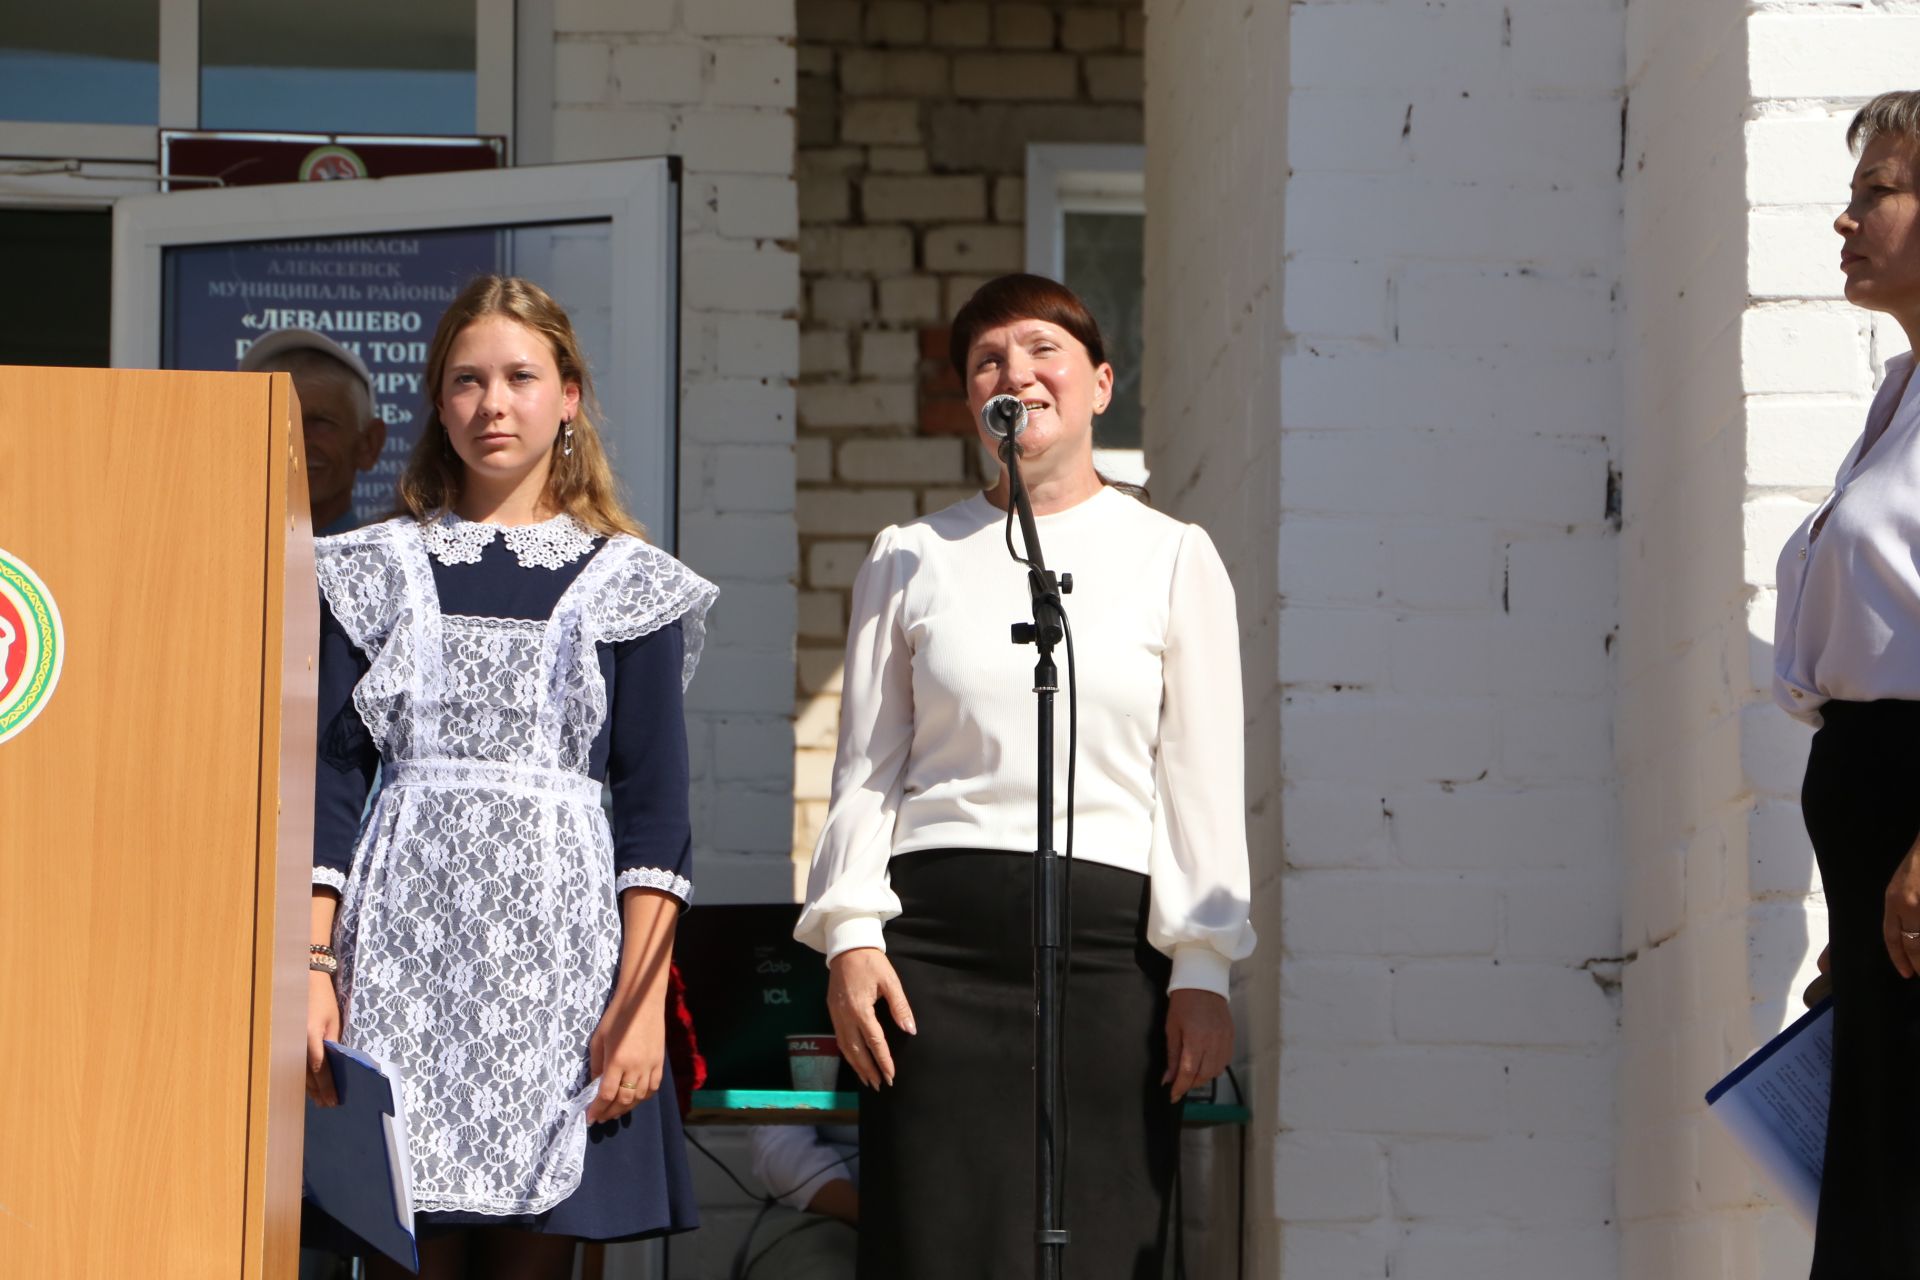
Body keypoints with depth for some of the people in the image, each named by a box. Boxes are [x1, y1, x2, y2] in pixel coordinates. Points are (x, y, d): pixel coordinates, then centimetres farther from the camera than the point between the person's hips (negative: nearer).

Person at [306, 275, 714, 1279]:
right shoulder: (376, 571, 11)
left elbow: (656, 808, 4)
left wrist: (643, 1001, -7)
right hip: (405, 942, 1)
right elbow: (331, 780, 7)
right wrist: (313, 968, -4)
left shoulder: (624, 584, 8)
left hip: (557, 939, -1)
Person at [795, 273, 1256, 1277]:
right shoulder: (910, 560, 14)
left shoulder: (1172, 559, 10)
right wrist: (850, 935, -1)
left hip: (1108, 933, -1)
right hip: (937, 937, 1)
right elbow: (865, 769, 12)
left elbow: (1204, 782, 7)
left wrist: (1202, 971, 0)